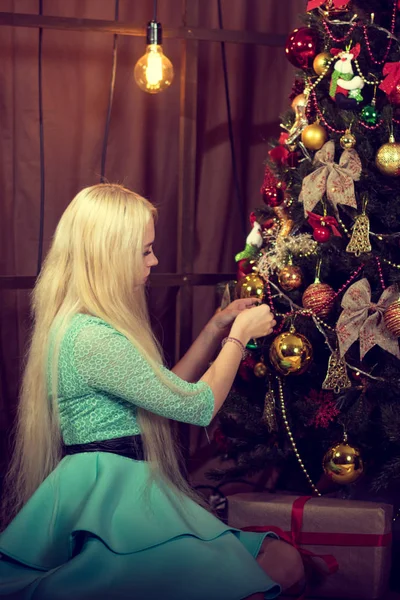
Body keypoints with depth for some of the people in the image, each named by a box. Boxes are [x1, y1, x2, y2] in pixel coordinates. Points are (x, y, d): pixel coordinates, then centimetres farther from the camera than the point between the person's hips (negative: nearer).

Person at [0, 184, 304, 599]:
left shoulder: (88, 324, 13)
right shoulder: (91, 339, -20)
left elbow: (166, 391, 20)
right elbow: (199, 406, -15)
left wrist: (215, 330, 15)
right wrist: (240, 334, -1)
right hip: (115, 498, -10)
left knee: (284, 560, -1)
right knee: (279, 566, -16)